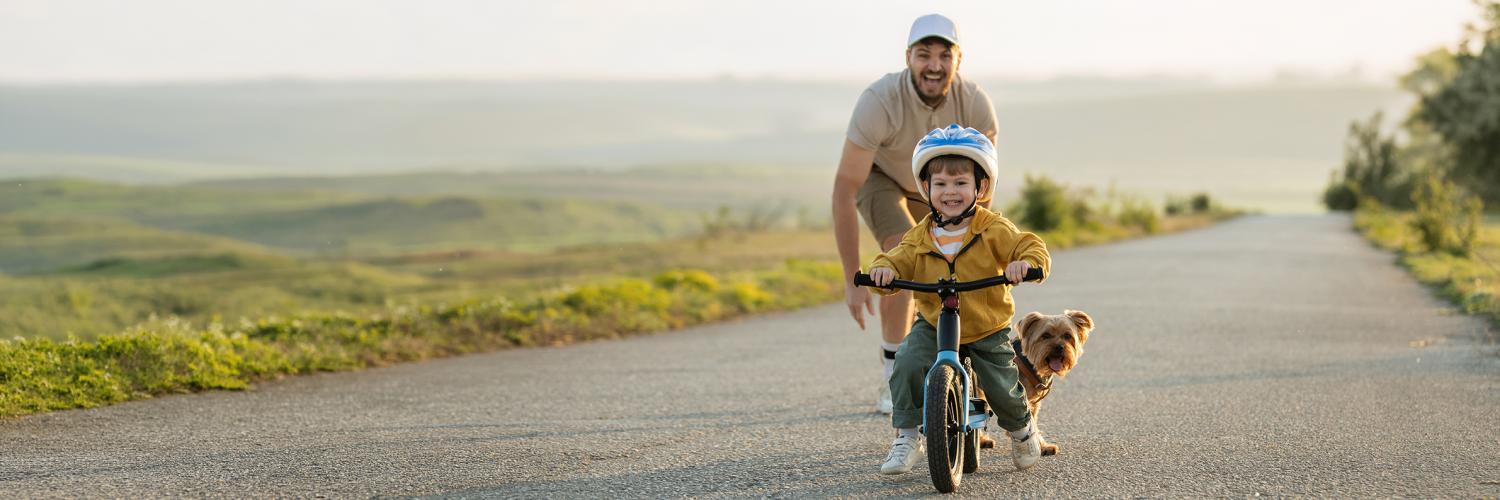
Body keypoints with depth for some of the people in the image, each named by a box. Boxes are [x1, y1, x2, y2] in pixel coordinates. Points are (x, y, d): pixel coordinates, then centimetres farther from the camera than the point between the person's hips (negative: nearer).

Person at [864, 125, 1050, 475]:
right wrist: (883, 269, -33)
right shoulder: (920, 238, -4)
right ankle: (906, 438, -12)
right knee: (907, 363, -24)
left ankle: (1021, 430, 31)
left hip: (988, 331, -1)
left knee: (1002, 387, -6)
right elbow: (900, 260, -9)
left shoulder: (994, 230, -10)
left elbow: (1031, 247, -16)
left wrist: (1026, 263, -40)